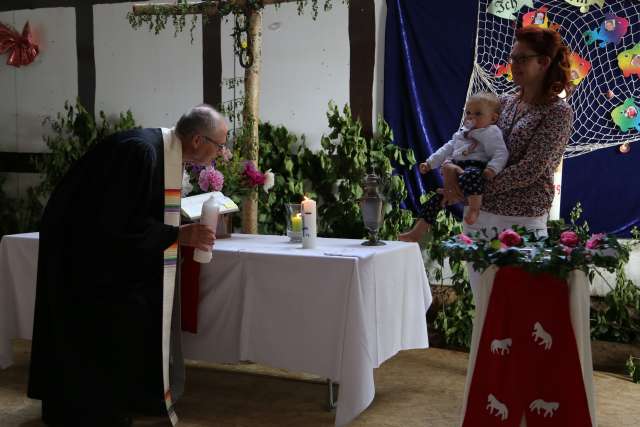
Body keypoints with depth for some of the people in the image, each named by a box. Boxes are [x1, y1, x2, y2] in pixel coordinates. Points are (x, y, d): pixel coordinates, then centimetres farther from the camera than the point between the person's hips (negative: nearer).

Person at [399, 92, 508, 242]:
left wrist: (492, 168, -27)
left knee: (468, 176, -47)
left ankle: (475, 207, -29)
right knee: (436, 199, 6)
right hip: (454, 171, 9)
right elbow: (446, 149, 34)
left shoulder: (491, 133, 1)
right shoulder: (461, 134, 28)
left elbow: (501, 153, -9)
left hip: (475, 167, -9)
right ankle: (416, 234, 9)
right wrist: (430, 163, 26)